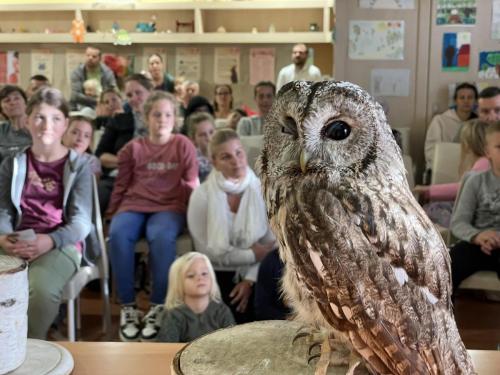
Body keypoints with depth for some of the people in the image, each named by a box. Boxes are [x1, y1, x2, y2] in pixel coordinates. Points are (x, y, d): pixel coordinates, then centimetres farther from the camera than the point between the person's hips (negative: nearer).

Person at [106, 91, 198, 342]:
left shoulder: (183, 145, 10)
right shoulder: (133, 148, 14)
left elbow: (192, 185, 10)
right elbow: (121, 186, 19)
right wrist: (111, 215, 15)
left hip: (169, 206, -2)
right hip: (134, 205, 2)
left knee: (161, 237, -37)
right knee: (118, 235, -33)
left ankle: (158, 307, -24)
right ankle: (128, 307, -21)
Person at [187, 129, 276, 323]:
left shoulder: (261, 189, -2)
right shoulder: (202, 195, -11)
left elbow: (270, 242, -3)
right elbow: (209, 252, -13)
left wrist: (250, 279, -14)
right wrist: (253, 254, -11)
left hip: (251, 273, 2)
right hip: (217, 275, -2)